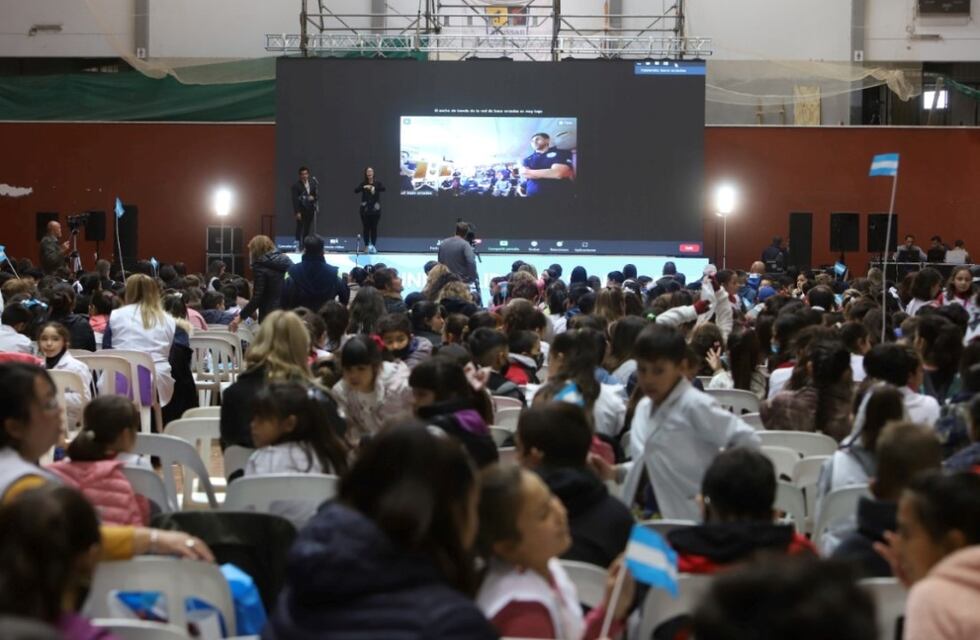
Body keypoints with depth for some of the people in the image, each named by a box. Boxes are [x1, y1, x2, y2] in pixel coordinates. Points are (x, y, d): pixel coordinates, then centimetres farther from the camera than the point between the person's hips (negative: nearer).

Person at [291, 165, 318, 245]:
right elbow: (295, 199, -12)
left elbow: (317, 194, 11)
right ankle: (298, 245, -3)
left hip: (310, 210, 4)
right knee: (299, 228, -5)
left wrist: (313, 198, -13)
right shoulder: (296, 185, -10)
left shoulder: (313, 183, 3)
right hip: (301, 210, -4)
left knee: (307, 229, 6)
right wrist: (297, 212, -16)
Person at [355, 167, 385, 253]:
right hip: (365, 209, 0)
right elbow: (355, 191, -10)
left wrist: (374, 188, -32)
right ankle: (367, 246, 3)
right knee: (366, 228, 0)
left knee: (374, 228, 1)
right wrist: (363, 187, -27)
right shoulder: (363, 183, 3)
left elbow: (383, 188, -16)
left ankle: (373, 246, 5)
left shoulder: (377, 183, 2)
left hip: (375, 209, 0)